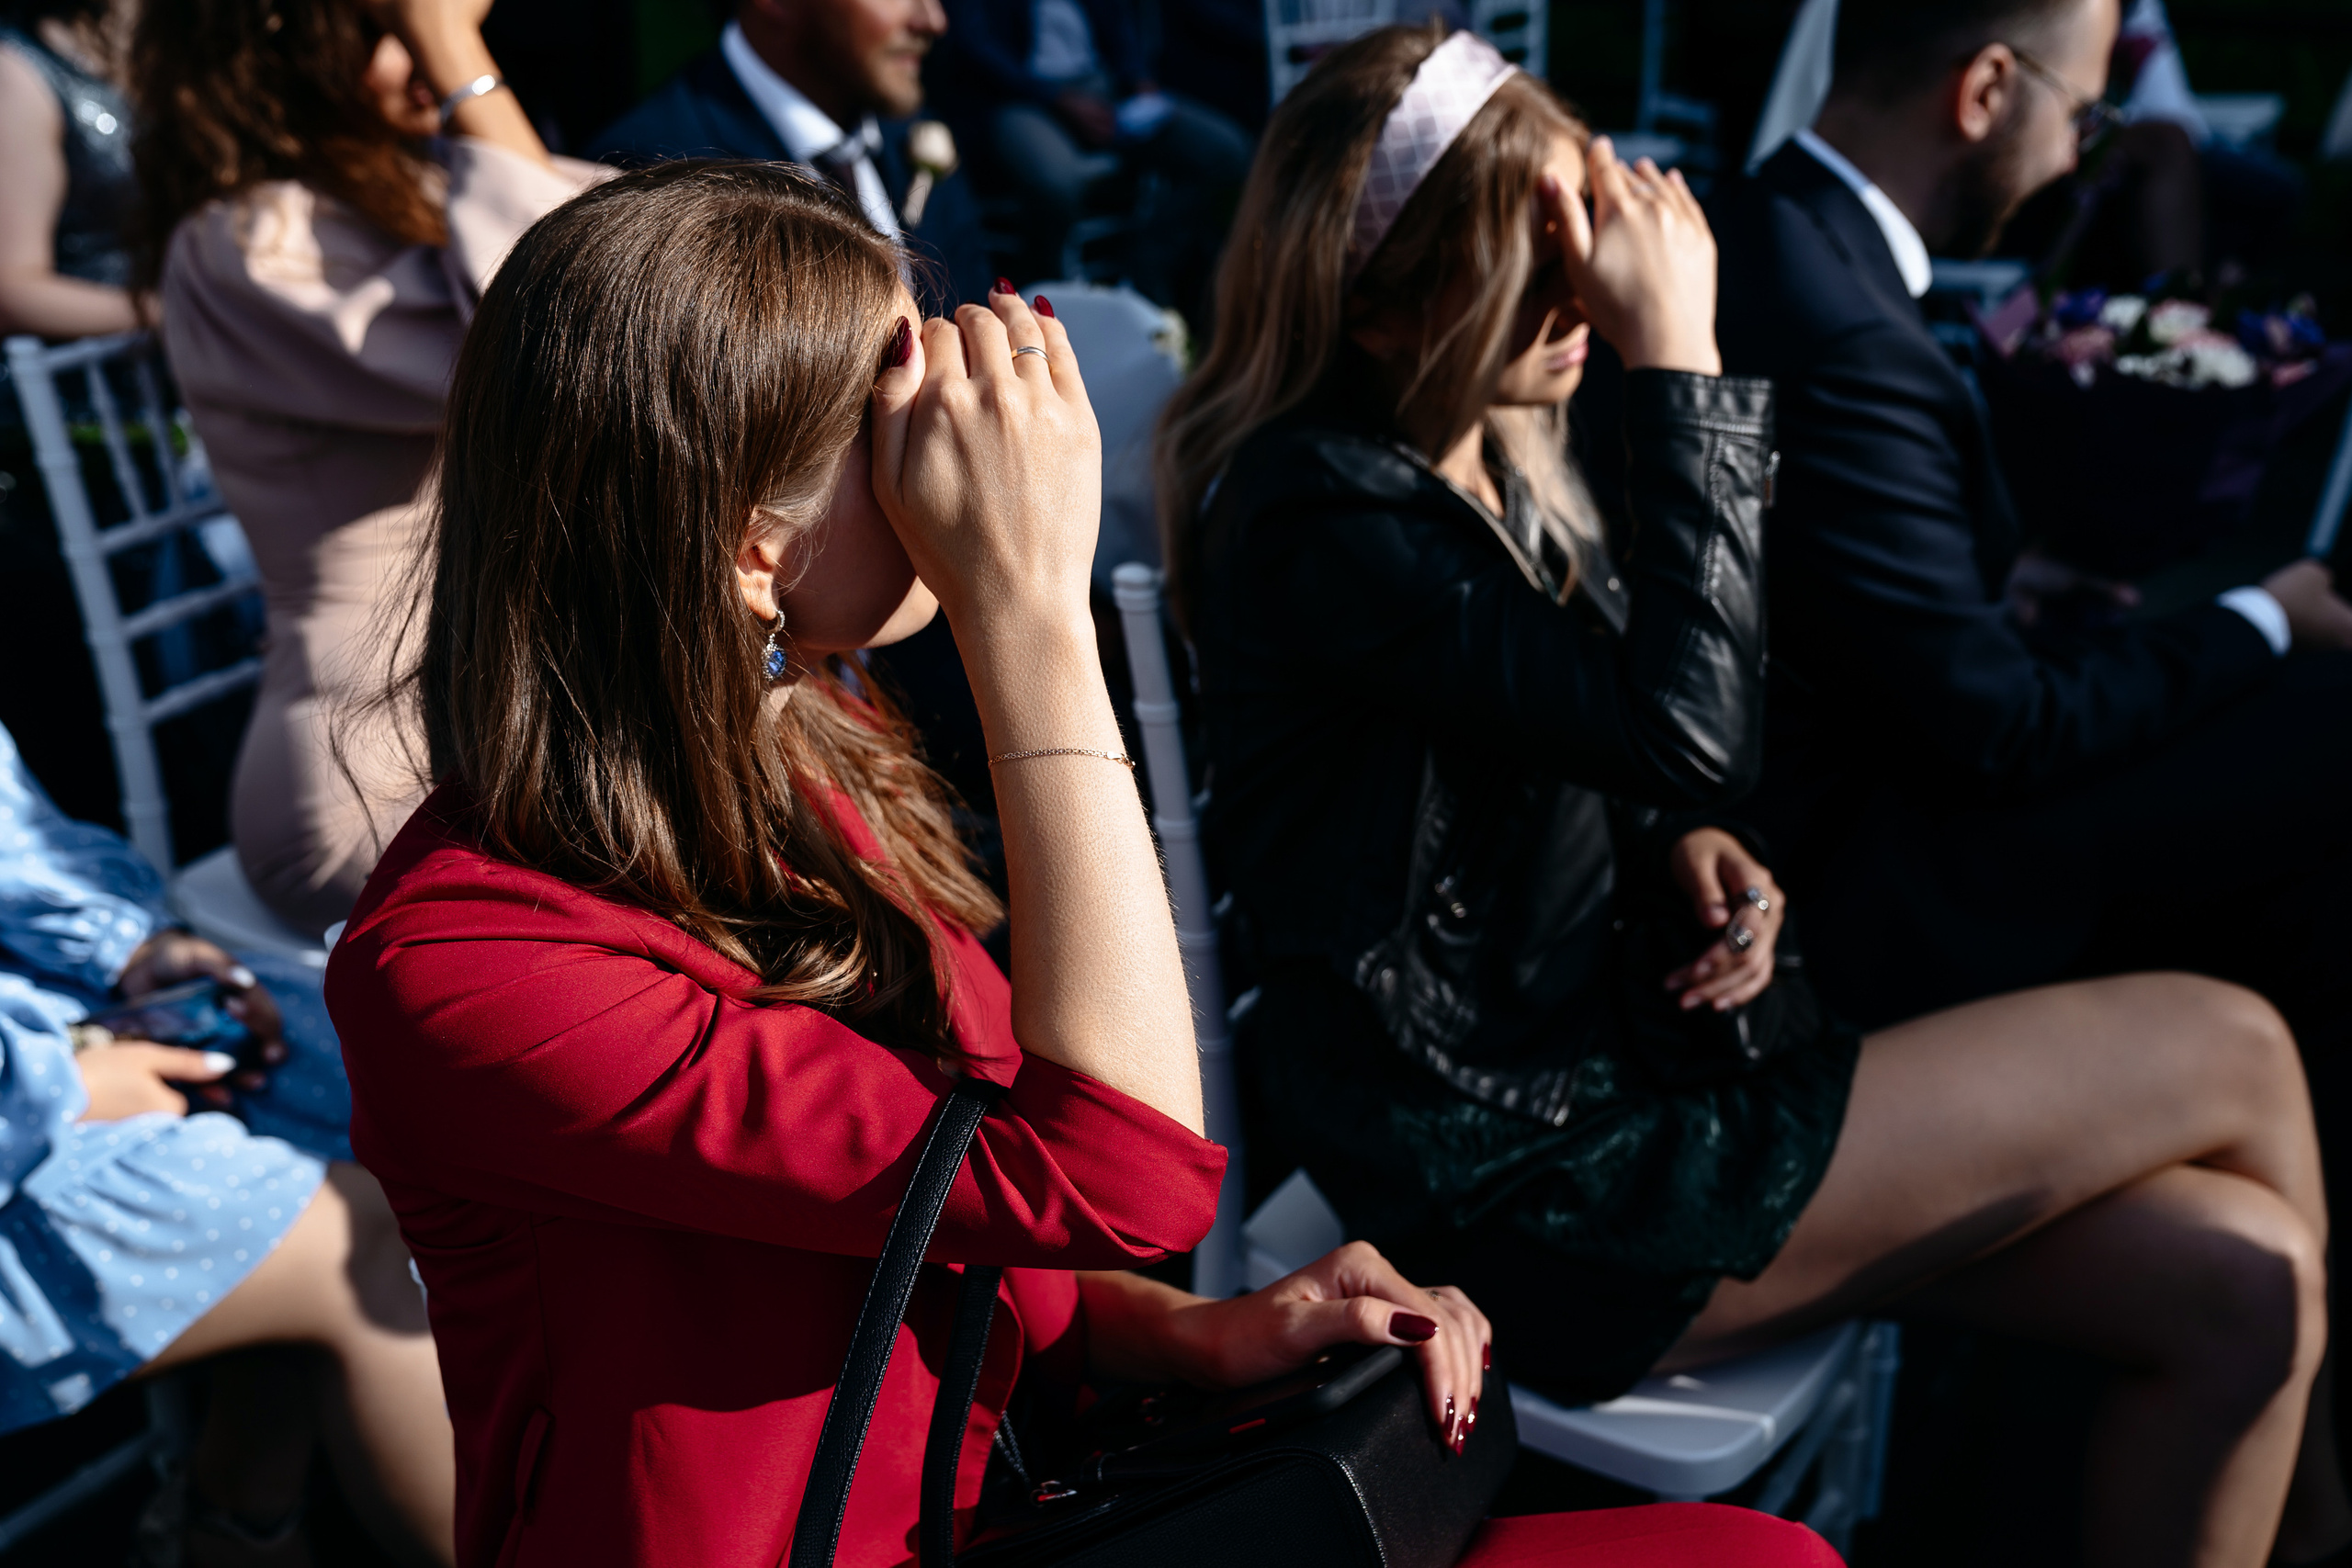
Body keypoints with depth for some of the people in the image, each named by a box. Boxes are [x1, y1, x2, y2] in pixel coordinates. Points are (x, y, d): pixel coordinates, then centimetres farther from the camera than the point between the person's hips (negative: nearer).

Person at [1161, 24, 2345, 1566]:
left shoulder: (1493, 449, 8)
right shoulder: (1313, 511, -19)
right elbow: (1687, 729, -25)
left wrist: (1694, 854, -3)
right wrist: (1680, 356, -21)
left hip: (1628, 1057, 8)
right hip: (1532, 1182, -8)